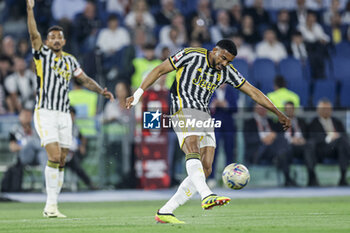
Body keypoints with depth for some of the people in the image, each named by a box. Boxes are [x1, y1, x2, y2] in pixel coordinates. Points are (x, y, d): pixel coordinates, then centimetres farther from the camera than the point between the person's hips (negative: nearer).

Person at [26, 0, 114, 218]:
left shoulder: (70, 60, 14)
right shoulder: (42, 54, 0)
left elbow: (85, 79, 20)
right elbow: (34, 34, -14)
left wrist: (102, 90, 4)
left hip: (64, 115, 5)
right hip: (45, 113, -5)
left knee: (61, 162, 4)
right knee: (54, 156, -18)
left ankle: (51, 207, 10)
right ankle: (51, 205, -14)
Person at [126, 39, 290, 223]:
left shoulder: (226, 71, 11)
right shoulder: (191, 56, -5)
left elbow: (253, 92, 13)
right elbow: (160, 70, -2)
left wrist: (278, 113, 11)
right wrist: (137, 95, -5)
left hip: (204, 116, 7)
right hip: (184, 110, -7)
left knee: (205, 170, -5)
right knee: (193, 150, -30)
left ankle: (165, 212, -3)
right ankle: (207, 196, -54)